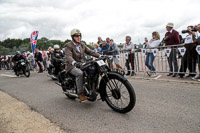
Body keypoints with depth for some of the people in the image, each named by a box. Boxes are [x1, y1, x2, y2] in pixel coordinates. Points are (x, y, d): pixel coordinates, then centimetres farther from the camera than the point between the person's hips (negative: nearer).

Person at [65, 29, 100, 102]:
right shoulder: (69, 46, -6)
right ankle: (80, 94, -26)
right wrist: (74, 62, -44)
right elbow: (69, 56, -22)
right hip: (72, 66, -6)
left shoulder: (82, 45, 16)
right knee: (80, 73, -36)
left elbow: (90, 51, 8)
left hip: (82, 64, 6)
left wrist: (100, 56, -7)